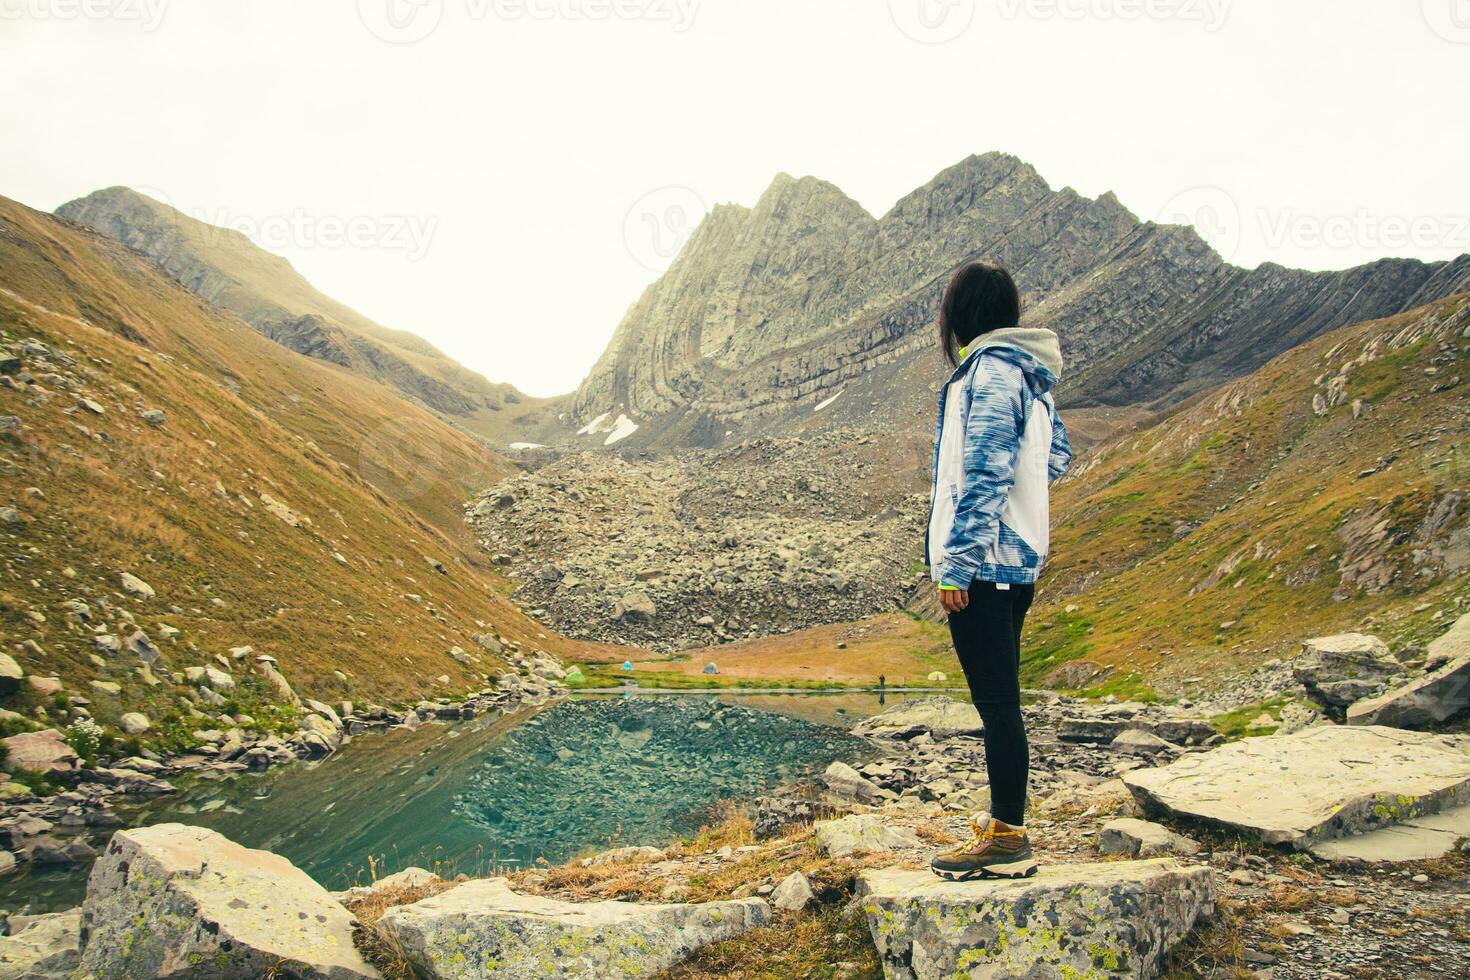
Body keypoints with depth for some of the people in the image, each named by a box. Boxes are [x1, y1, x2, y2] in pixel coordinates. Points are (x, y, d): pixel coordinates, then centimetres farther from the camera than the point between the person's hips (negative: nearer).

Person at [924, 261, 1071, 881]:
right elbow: (1056, 457, 20)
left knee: (996, 701, -4)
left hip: (983, 565, -10)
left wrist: (956, 566, -18)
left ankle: (1007, 840, 4)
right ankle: (1005, 820, 28)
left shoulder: (990, 371, -14)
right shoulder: (1028, 373, 15)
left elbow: (984, 477, -19)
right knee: (1000, 699, 17)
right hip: (1017, 559, 10)